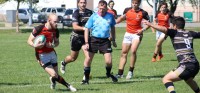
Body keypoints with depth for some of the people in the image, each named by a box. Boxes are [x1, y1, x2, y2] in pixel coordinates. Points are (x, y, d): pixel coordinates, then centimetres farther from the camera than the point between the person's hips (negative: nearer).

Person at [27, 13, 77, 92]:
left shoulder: (55, 31, -5)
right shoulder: (39, 29, -19)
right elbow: (29, 40, -11)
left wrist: (53, 45, -15)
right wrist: (35, 46, -32)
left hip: (51, 53, 5)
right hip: (42, 55, -5)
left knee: (56, 75, 7)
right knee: (54, 75, -15)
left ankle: (53, 81, 42)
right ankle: (68, 86, 3)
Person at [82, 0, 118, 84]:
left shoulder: (110, 16, 2)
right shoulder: (93, 17, -4)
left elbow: (112, 28, 18)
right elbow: (87, 29, -2)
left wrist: (113, 40, 19)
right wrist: (86, 43, -8)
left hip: (105, 40, 1)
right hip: (94, 39, -1)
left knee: (108, 61, -7)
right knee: (88, 59, -1)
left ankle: (109, 74, 25)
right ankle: (86, 78, 14)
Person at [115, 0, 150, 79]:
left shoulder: (143, 13, -9)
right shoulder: (127, 10, 1)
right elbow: (122, 18, 18)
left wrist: (143, 30, -14)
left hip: (137, 34, -4)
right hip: (128, 34, 4)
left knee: (133, 51, -22)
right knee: (124, 53, 4)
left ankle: (131, 71, -8)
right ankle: (120, 73, 10)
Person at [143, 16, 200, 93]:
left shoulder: (175, 33, 0)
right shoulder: (190, 33, 17)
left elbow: (164, 29, -19)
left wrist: (150, 24, -30)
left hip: (186, 66, -7)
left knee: (166, 79, -3)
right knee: (188, 79, 38)